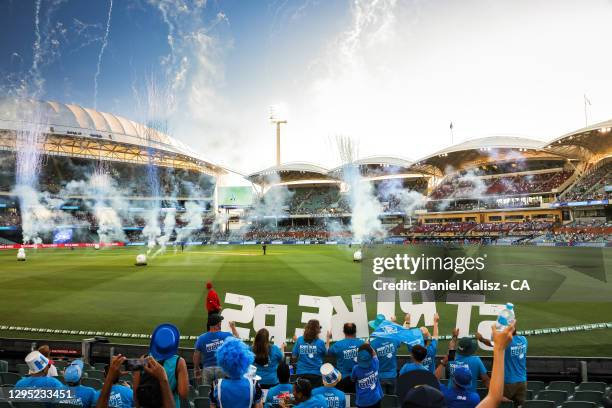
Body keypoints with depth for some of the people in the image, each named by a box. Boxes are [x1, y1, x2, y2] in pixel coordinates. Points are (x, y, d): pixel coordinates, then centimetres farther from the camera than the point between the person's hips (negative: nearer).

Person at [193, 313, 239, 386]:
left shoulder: (201, 338, -2)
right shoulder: (227, 336, -5)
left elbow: (196, 355, 4)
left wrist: (196, 369, 18)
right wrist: (233, 327, 28)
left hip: (207, 369, 1)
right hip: (223, 368, -1)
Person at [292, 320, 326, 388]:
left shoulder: (299, 340, -4)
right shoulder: (320, 342, -9)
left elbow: (294, 357, 1)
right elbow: (325, 354, 9)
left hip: (301, 373, 2)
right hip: (316, 374, -2)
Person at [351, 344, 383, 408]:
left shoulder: (356, 369, -22)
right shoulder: (375, 364, -17)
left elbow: (353, 380, 0)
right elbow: (374, 354, 7)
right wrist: (369, 346, 12)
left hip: (362, 401, -2)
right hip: (375, 399, 2)